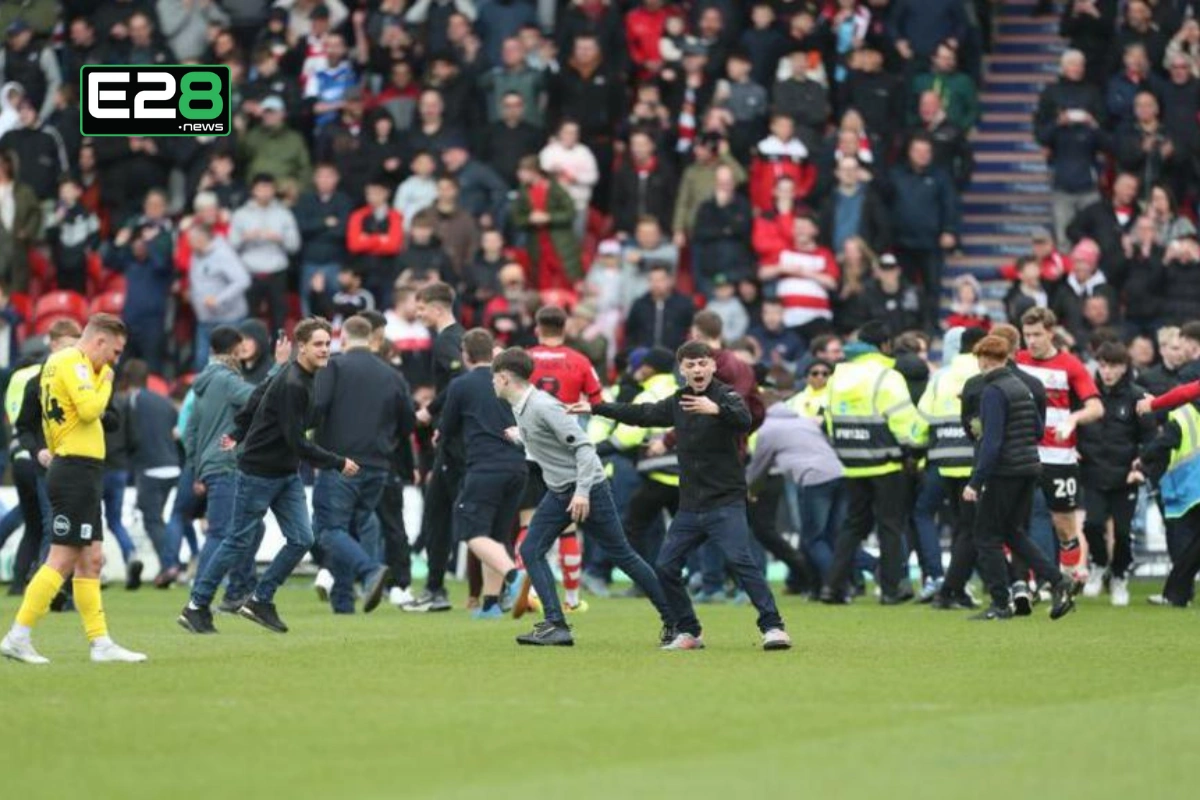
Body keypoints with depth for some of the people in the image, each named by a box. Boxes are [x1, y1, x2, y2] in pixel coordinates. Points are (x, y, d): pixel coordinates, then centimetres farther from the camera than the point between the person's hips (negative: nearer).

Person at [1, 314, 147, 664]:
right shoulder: (73, 362, -11)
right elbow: (90, 408, -23)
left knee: (91, 560, 10)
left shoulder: (58, 361, 18)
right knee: (62, 560, -10)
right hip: (77, 471, -11)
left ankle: (100, 642, 11)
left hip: (75, 473, 11)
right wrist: (105, 381, -7)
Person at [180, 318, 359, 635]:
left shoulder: (301, 377, 4)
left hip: (286, 474, 9)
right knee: (240, 541, -1)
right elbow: (296, 441, -26)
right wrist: (338, 464, -22)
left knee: (302, 540, 0)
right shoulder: (292, 385, -24)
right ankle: (196, 606, 10)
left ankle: (260, 602, 11)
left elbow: (258, 395, 18)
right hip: (258, 474, -9)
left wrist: (238, 433, 27)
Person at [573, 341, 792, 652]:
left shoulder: (726, 396, -8)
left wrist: (716, 409, -48)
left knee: (740, 561, -21)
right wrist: (595, 409, 29)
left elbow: (744, 421, -29)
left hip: (726, 502, -7)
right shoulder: (678, 402, 11)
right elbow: (641, 414, 26)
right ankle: (689, 632, 16)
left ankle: (773, 627, -20)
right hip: (690, 506, 7)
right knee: (666, 567, 4)